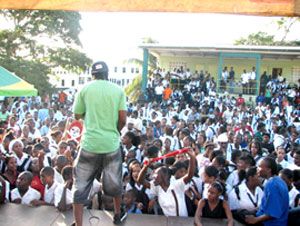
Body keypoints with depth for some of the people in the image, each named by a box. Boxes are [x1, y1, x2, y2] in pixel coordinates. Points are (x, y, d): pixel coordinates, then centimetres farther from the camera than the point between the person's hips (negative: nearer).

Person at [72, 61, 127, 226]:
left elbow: (77, 116, 7)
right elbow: (123, 119, -2)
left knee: (81, 186, 9)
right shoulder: (118, 90, 2)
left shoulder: (85, 89, 0)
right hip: (111, 144, 2)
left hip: (90, 144, -1)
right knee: (114, 183, 20)